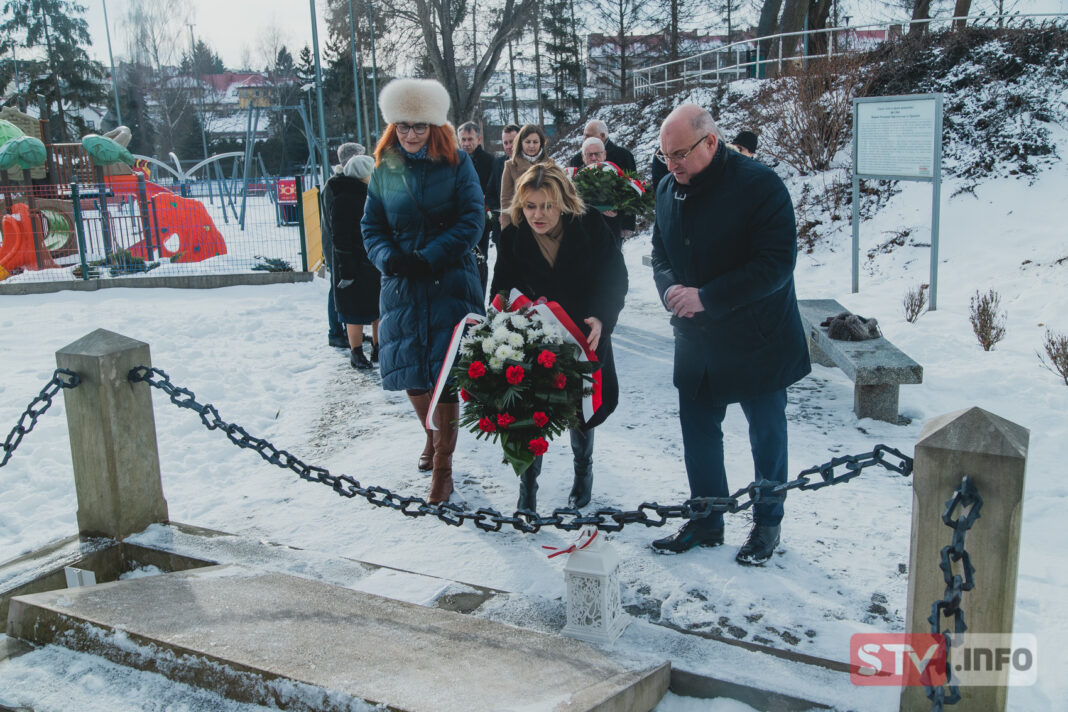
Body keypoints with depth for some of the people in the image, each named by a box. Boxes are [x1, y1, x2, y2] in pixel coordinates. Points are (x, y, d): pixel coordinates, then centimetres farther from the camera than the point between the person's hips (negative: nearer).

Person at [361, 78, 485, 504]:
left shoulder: (457, 163, -1)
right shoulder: (385, 169, 7)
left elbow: (472, 221, -8)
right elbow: (372, 227, 9)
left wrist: (429, 258, -17)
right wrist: (389, 258, -13)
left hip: (451, 284, -3)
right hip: (401, 287, 3)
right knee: (409, 371, 9)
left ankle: (443, 466, 9)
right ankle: (433, 435, 38)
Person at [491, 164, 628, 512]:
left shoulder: (591, 227, -17)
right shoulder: (512, 238, -12)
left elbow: (615, 278, -13)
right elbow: (503, 293, -5)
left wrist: (601, 318, -29)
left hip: (585, 335, 0)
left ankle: (583, 473, 41)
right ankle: (527, 493, 12)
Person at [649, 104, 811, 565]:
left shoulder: (759, 185, -19)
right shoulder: (669, 189, 2)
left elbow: (777, 262, -23)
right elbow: (661, 252, 11)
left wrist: (706, 297, -27)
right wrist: (670, 288, -12)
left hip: (757, 341, -6)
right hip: (695, 340, 6)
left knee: (767, 435, 11)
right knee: (698, 431, 13)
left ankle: (767, 523, 30)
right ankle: (706, 523, 30)